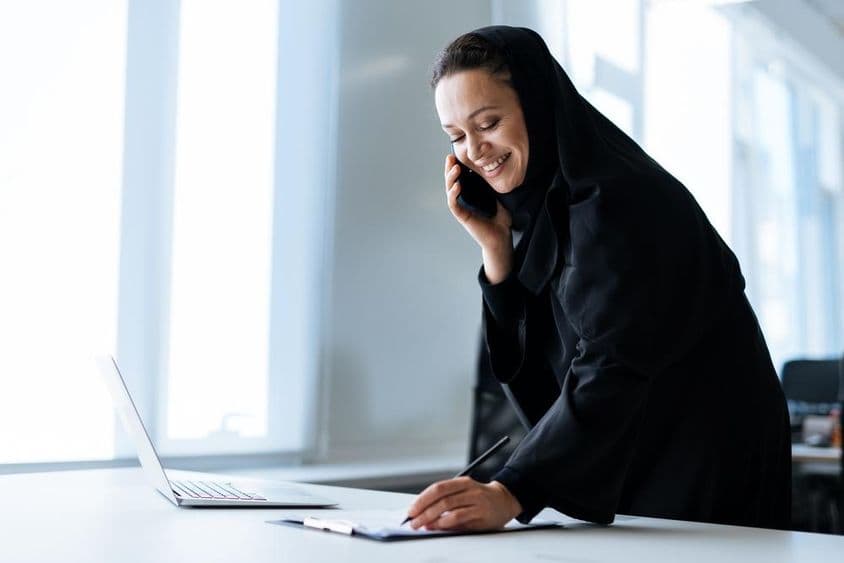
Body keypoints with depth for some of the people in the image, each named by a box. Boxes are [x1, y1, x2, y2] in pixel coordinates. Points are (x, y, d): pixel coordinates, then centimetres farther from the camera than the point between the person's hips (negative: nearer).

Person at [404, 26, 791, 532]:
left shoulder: (617, 199, -22)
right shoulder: (538, 202, 3)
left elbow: (612, 368, -32)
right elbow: (529, 359, 2)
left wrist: (509, 494, -40)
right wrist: (494, 246, -10)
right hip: (623, 455, 7)